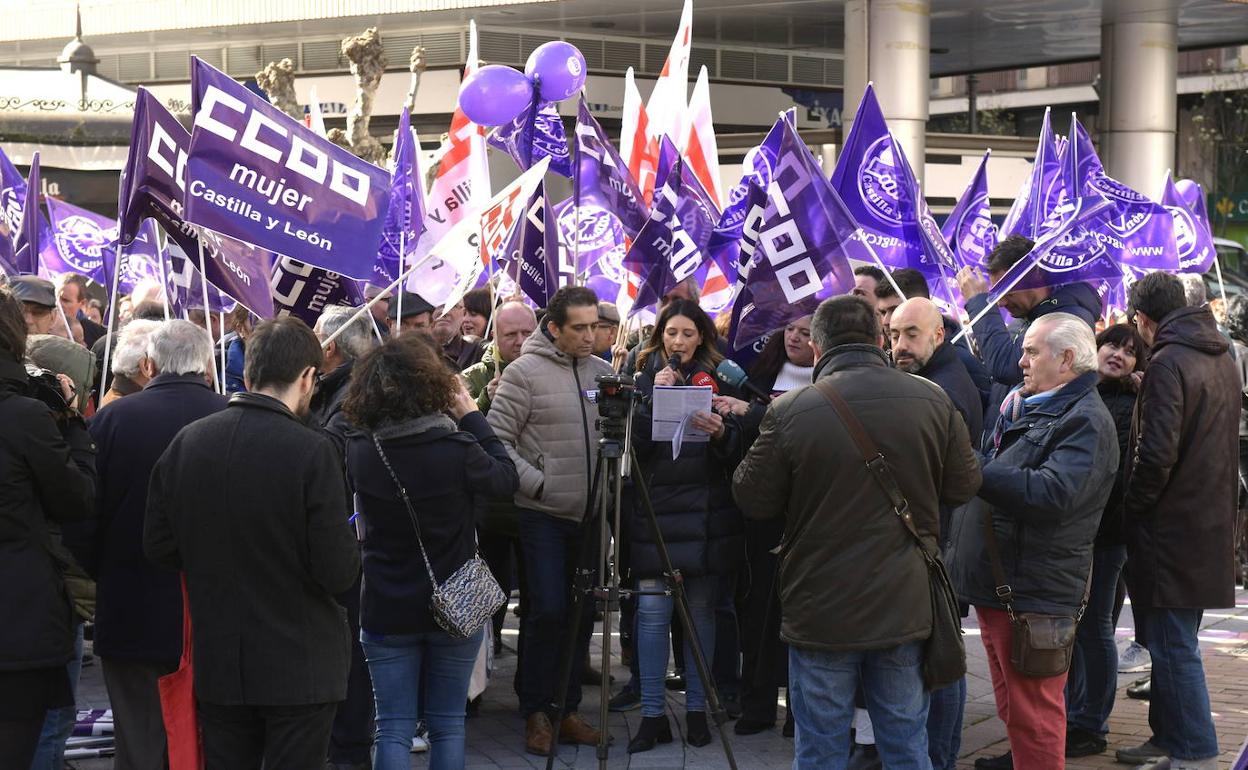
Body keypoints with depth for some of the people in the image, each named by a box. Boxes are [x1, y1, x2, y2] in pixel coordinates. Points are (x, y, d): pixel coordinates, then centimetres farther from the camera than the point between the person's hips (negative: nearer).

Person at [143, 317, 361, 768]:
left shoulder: (186, 442, -5)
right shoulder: (312, 452, -19)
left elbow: (158, 547, 2)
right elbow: (338, 573, -18)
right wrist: (352, 550, 4)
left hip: (216, 661, 5)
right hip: (298, 667, -4)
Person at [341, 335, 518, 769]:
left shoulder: (359, 451, -11)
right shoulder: (457, 449, -19)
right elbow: (506, 478, 1)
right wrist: (472, 417, 8)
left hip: (386, 612, 1)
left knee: (393, 728, 7)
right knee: (447, 725, 12)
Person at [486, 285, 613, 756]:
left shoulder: (602, 371, 8)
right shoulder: (526, 371, -8)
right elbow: (497, 438, -9)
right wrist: (535, 483, -14)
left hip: (589, 514, 5)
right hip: (542, 515, -5)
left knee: (581, 613, 9)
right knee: (547, 611, -7)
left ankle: (567, 708, 21)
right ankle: (536, 712, 8)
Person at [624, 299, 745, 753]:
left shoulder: (717, 379, 7)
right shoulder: (644, 379, 8)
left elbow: (738, 447, 1)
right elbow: (633, 443, -4)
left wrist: (720, 432, -20)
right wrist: (656, 396, -13)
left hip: (706, 513, 0)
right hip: (655, 513, 0)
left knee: (701, 611, 5)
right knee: (653, 610, -5)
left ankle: (697, 710, 15)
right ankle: (653, 714, 2)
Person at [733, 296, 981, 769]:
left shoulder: (789, 411, -14)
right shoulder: (932, 401, -6)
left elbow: (753, 501, -4)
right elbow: (963, 487, 6)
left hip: (820, 610, -2)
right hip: (905, 608, 3)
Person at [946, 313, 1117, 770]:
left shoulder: (1086, 421, -14)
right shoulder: (1027, 409, 18)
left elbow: (1051, 493, -28)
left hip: (1033, 593, -9)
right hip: (995, 584, 10)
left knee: (1033, 716, -3)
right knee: (1012, 707, 22)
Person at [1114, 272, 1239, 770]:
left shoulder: (1168, 363, -17)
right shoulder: (1221, 358, 11)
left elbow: (1156, 453, -22)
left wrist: (1133, 509, -11)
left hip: (1173, 531, -9)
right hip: (1210, 523, 9)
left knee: (1174, 646, -3)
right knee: (1174, 641, 17)